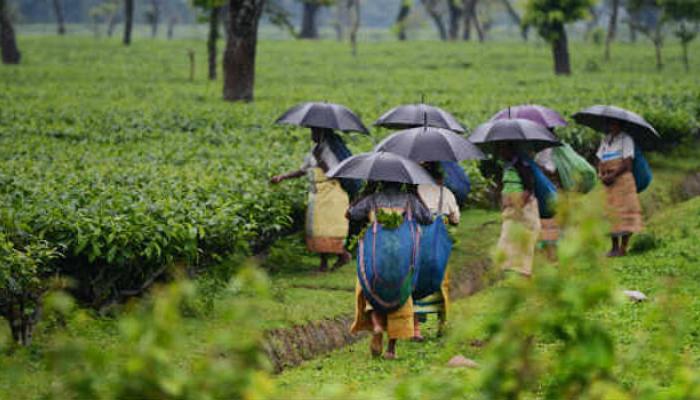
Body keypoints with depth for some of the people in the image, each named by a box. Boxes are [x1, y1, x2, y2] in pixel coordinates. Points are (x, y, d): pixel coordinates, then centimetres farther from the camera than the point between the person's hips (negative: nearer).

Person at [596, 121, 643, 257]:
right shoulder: (605, 140, 19)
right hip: (608, 183, 6)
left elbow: (627, 162, -10)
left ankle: (623, 247, -11)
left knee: (624, 211, -9)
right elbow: (600, 160, 16)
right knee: (611, 213, 5)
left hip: (622, 179, -6)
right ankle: (614, 247, 9)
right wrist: (601, 174, -3)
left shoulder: (626, 139, -2)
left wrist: (613, 175, -16)